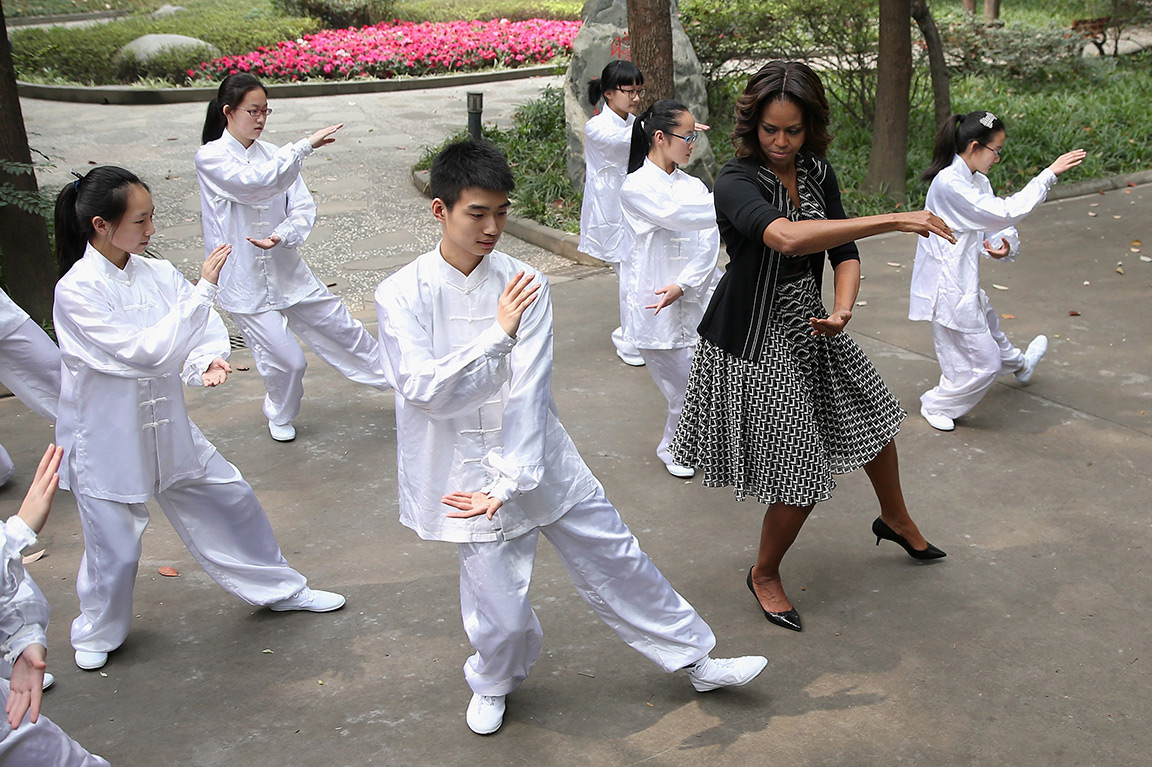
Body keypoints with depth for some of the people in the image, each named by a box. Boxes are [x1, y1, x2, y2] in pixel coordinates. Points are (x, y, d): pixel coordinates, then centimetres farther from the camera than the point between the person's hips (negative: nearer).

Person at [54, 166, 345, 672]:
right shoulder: (77, 291, -21)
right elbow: (144, 352, -29)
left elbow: (199, 335, -2)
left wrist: (207, 361, -26)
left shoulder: (157, 273, -5)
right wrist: (204, 288, -30)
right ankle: (97, 633, 38)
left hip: (166, 426, 5)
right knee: (114, 546, 7)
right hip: (107, 437, -5)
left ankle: (280, 588, 37)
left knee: (231, 500, 14)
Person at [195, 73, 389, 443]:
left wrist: (283, 236, -20)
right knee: (286, 359, -1)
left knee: (342, 328, 12)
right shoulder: (210, 158, -10)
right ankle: (280, 415, 29)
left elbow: (303, 207, 0)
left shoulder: (273, 155, 4)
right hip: (246, 283, -4)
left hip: (288, 270, 4)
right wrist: (305, 146, -30)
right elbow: (255, 182, -28)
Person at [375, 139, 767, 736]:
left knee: (616, 561, 12)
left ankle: (697, 660, 31)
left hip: (542, 461, 3)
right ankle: (493, 685, 35)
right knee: (501, 613, 0)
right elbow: (423, 390, -19)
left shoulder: (523, 284, -6)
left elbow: (528, 392, -11)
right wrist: (499, 334, -24)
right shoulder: (401, 295, -10)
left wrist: (509, 483, -19)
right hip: (468, 474, -2)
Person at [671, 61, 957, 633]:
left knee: (874, 416, 23)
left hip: (808, 327, 7)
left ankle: (894, 518, 53)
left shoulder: (816, 171, -2)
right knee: (801, 478, -3)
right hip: (754, 344, -7)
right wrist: (897, 220, -43)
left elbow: (844, 253, 1)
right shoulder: (736, 181, -25)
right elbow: (787, 238, -45)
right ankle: (764, 574, 26)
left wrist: (843, 308, -22)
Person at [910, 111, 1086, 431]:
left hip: (964, 282, 10)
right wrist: (1049, 173, -21)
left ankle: (1019, 364, 66)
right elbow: (1005, 212, -26)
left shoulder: (976, 181, 7)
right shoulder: (949, 183, -25)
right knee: (983, 363, 0)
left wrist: (1005, 245, -17)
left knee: (987, 323, 37)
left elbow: (996, 221, 7)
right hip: (949, 288, -10)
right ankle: (936, 405, 21)